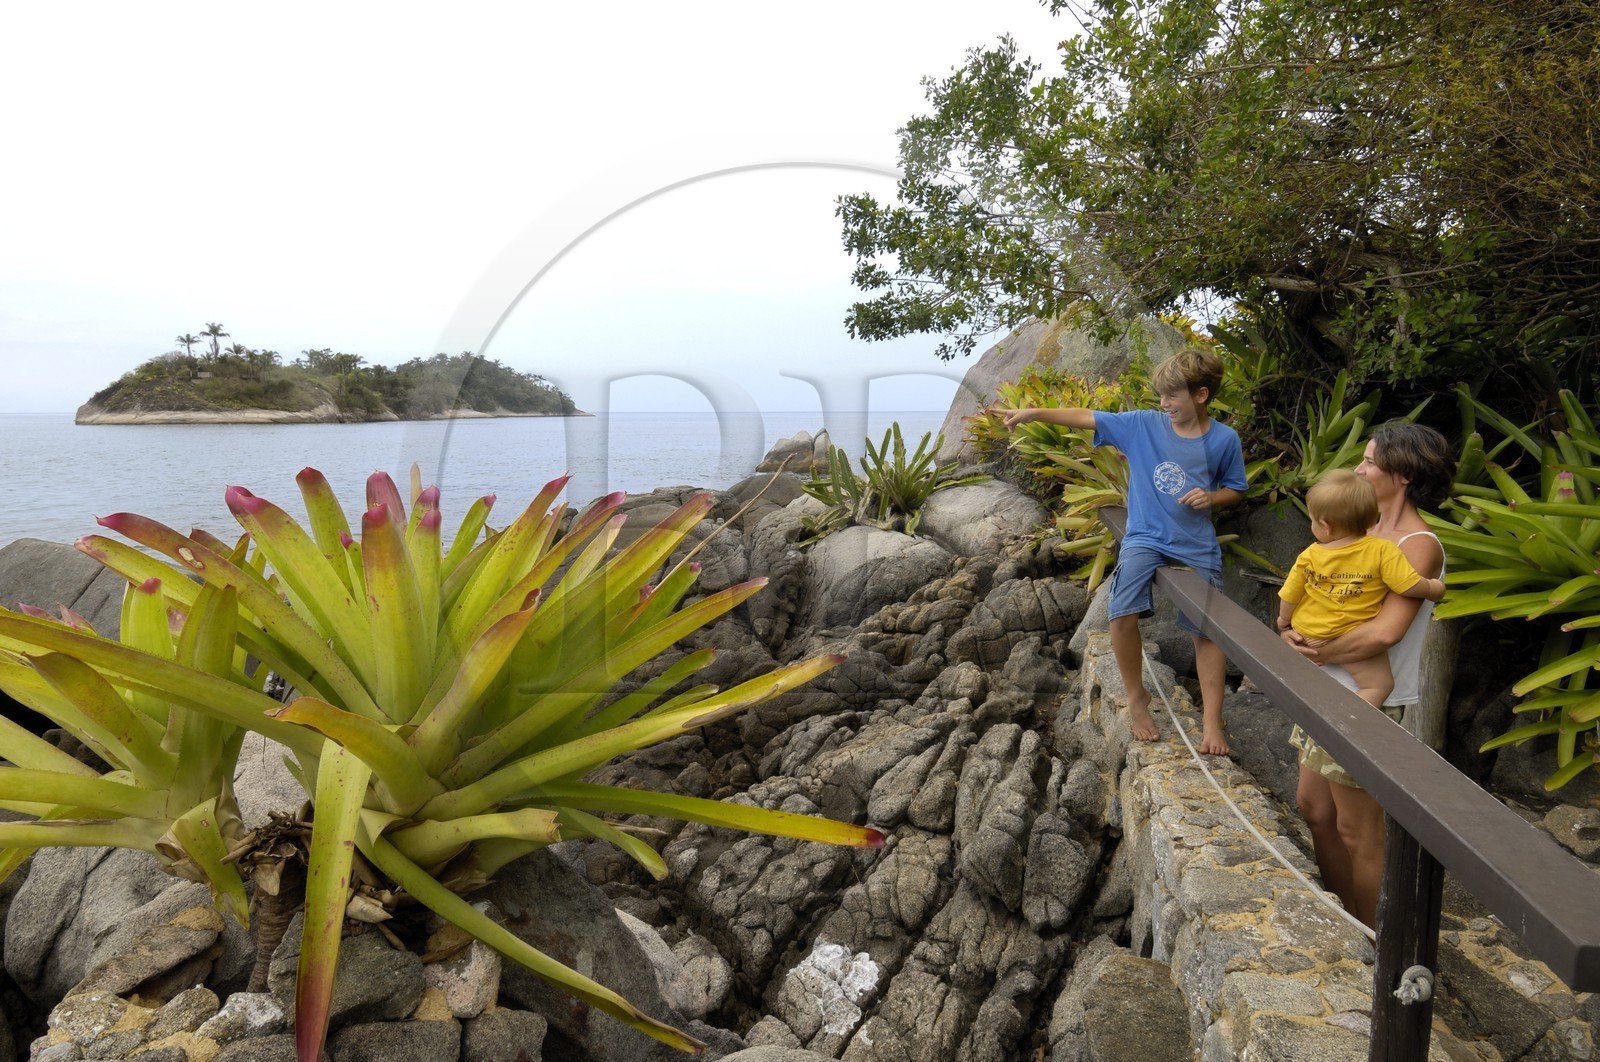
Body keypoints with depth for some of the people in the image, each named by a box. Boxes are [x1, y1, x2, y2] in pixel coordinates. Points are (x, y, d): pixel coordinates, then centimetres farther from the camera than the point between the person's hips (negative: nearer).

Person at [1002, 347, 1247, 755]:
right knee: (1123, 615, -19)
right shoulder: (1143, 424, -4)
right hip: (1145, 539, -1)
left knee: (1209, 630, 2)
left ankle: (1211, 721, 14)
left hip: (1197, 548, 1)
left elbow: (1236, 489, 9)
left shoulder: (1224, 439, -3)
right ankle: (1136, 697, 4)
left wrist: (1210, 498, -12)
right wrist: (1034, 412, -12)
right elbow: (1087, 417, -5)